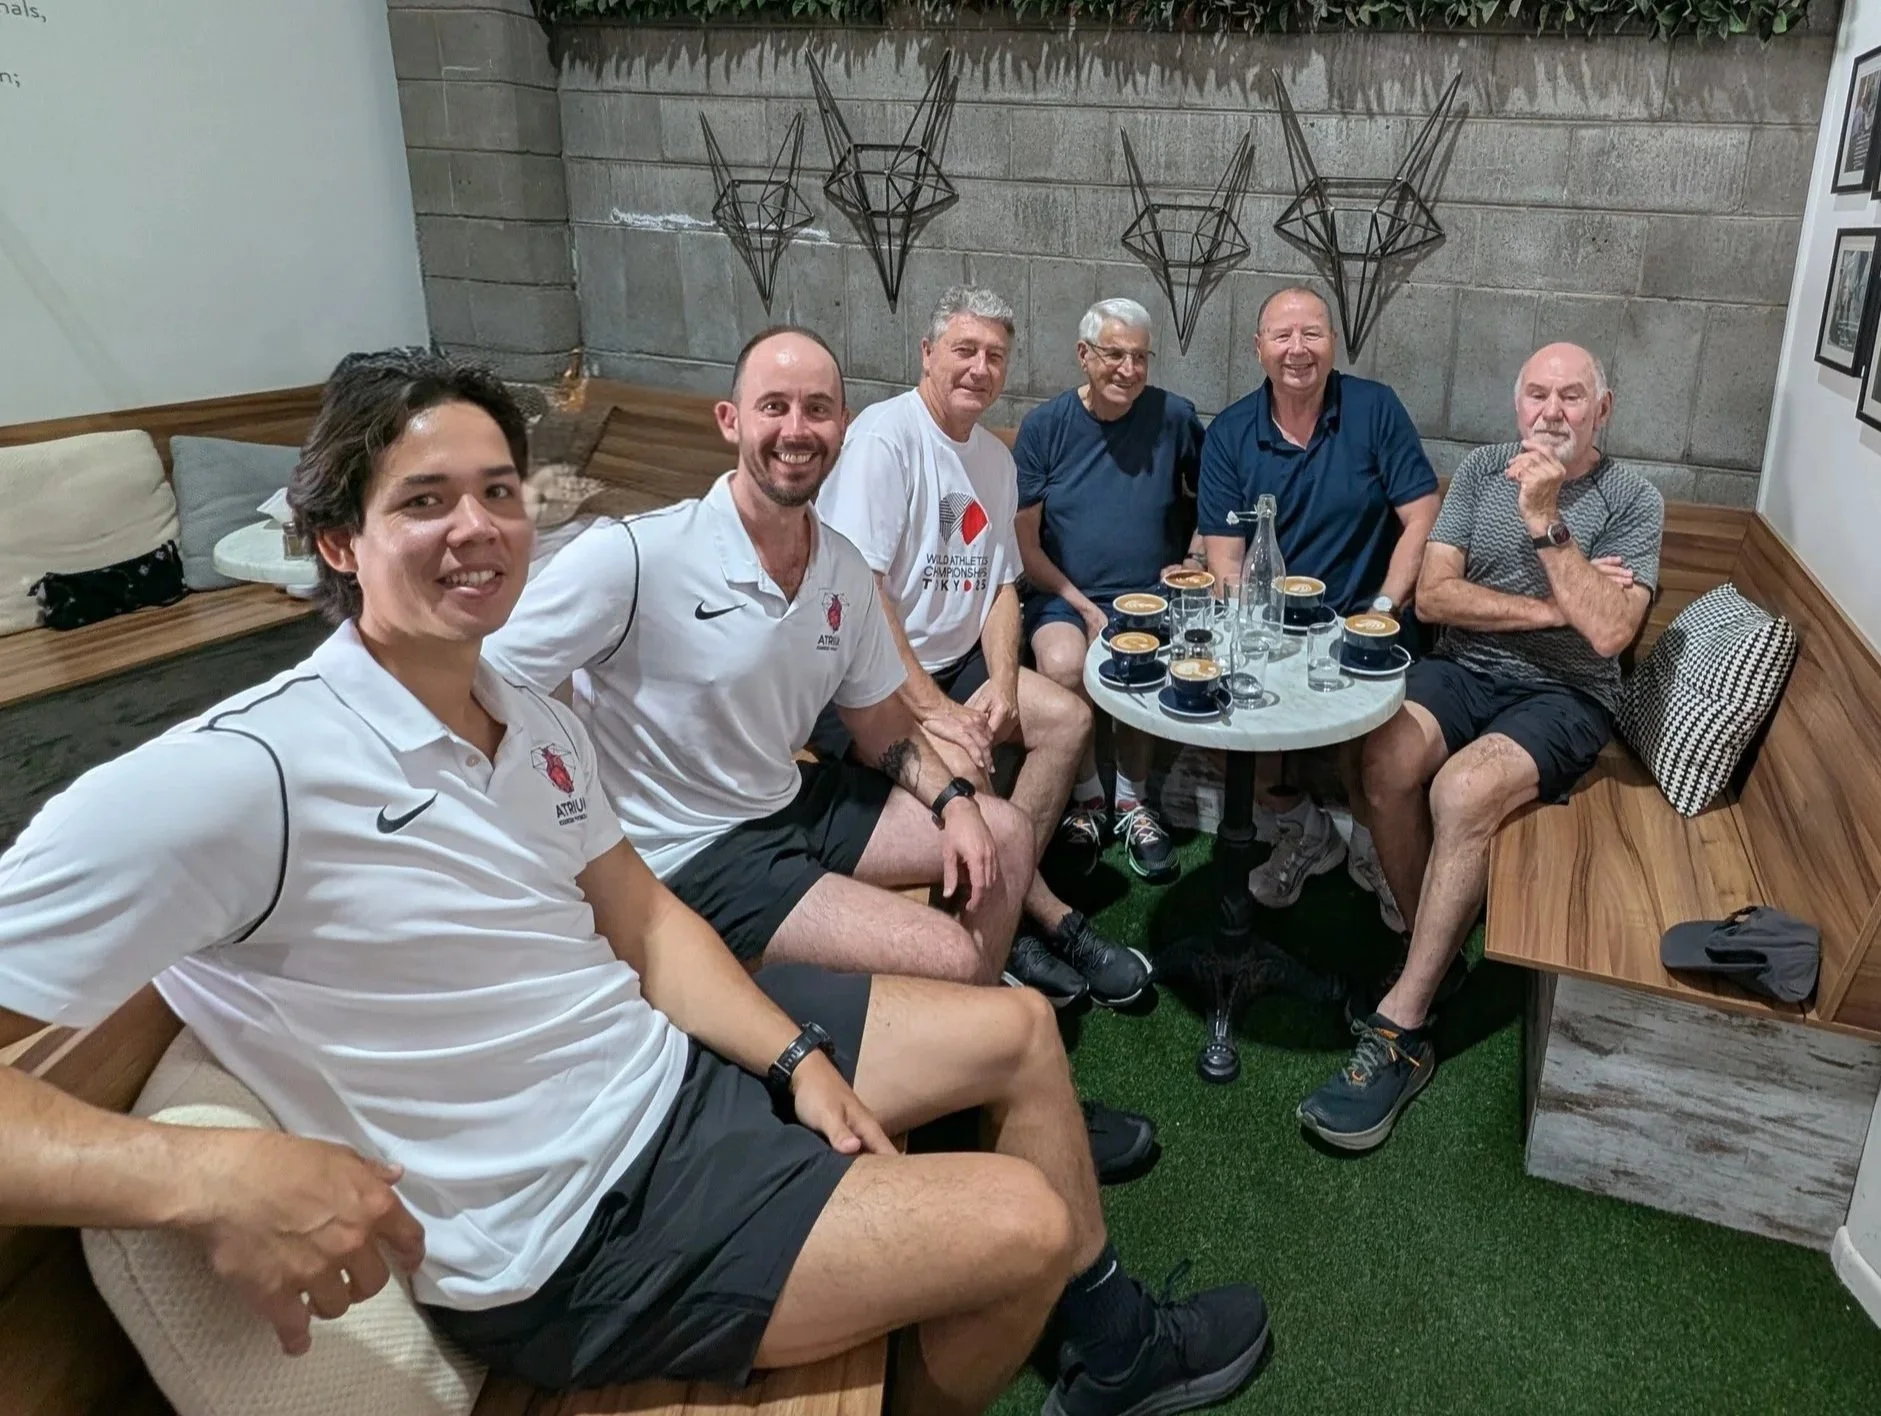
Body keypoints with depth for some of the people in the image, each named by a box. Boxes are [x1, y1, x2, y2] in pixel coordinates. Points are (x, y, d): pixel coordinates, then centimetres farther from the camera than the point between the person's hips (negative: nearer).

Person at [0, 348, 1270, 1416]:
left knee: (1019, 1026, 13)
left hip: (678, 1060, 9)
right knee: (1022, 1222, -10)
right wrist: (214, 1176, -41)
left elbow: (641, 918, 8)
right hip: (582, 1229, -8)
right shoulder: (236, 779, -24)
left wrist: (799, 1058, -3)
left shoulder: (535, 718, 2)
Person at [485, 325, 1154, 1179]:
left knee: (1004, 833, 11)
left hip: (795, 804, 8)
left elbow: (883, 726, 11)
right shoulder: (630, 556, -23)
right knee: (951, 959, -17)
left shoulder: (844, 571, -1)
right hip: (692, 853, -8)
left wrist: (952, 802, -7)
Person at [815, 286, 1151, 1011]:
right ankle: (1049, 916, -5)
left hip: (952, 659, 9)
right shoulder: (885, 436, -15)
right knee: (961, 764, -29)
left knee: (1068, 718, -3)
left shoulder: (995, 457, 11)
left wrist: (1002, 685, -6)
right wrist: (934, 710, -23)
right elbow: (860, 592, -22)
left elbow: (1001, 584, 13)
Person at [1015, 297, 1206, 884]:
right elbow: (1025, 544, 0)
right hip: (1066, 594, 0)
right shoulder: (1044, 426, 1)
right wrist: (1084, 606, -11)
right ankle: (1087, 801, -4)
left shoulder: (1174, 417, 2)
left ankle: (1131, 802, -3)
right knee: (1062, 665, -32)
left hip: (1152, 595, 0)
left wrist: (1193, 561, 0)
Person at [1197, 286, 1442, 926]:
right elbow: (1224, 556, -2)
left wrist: (1382, 609, -14)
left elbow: (1423, 521, -3)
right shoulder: (1228, 434, 3)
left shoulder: (1375, 409, 0)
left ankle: (1373, 843, 5)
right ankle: (1299, 828, 6)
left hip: (1360, 618, -1)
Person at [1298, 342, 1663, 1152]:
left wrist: (1546, 522, -18)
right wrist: (1551, 608, -11)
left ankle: (1398, 1031, -27)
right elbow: (1432, 596, -2)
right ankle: (1434, 953, -7)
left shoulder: (1631, 500, -2)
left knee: (1464, 790, -34)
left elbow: (1608, 631, -17)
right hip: (1462, 669, 3)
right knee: (1387, 761, -30)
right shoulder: (1483, 470, 7)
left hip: (1564, 695, -3)